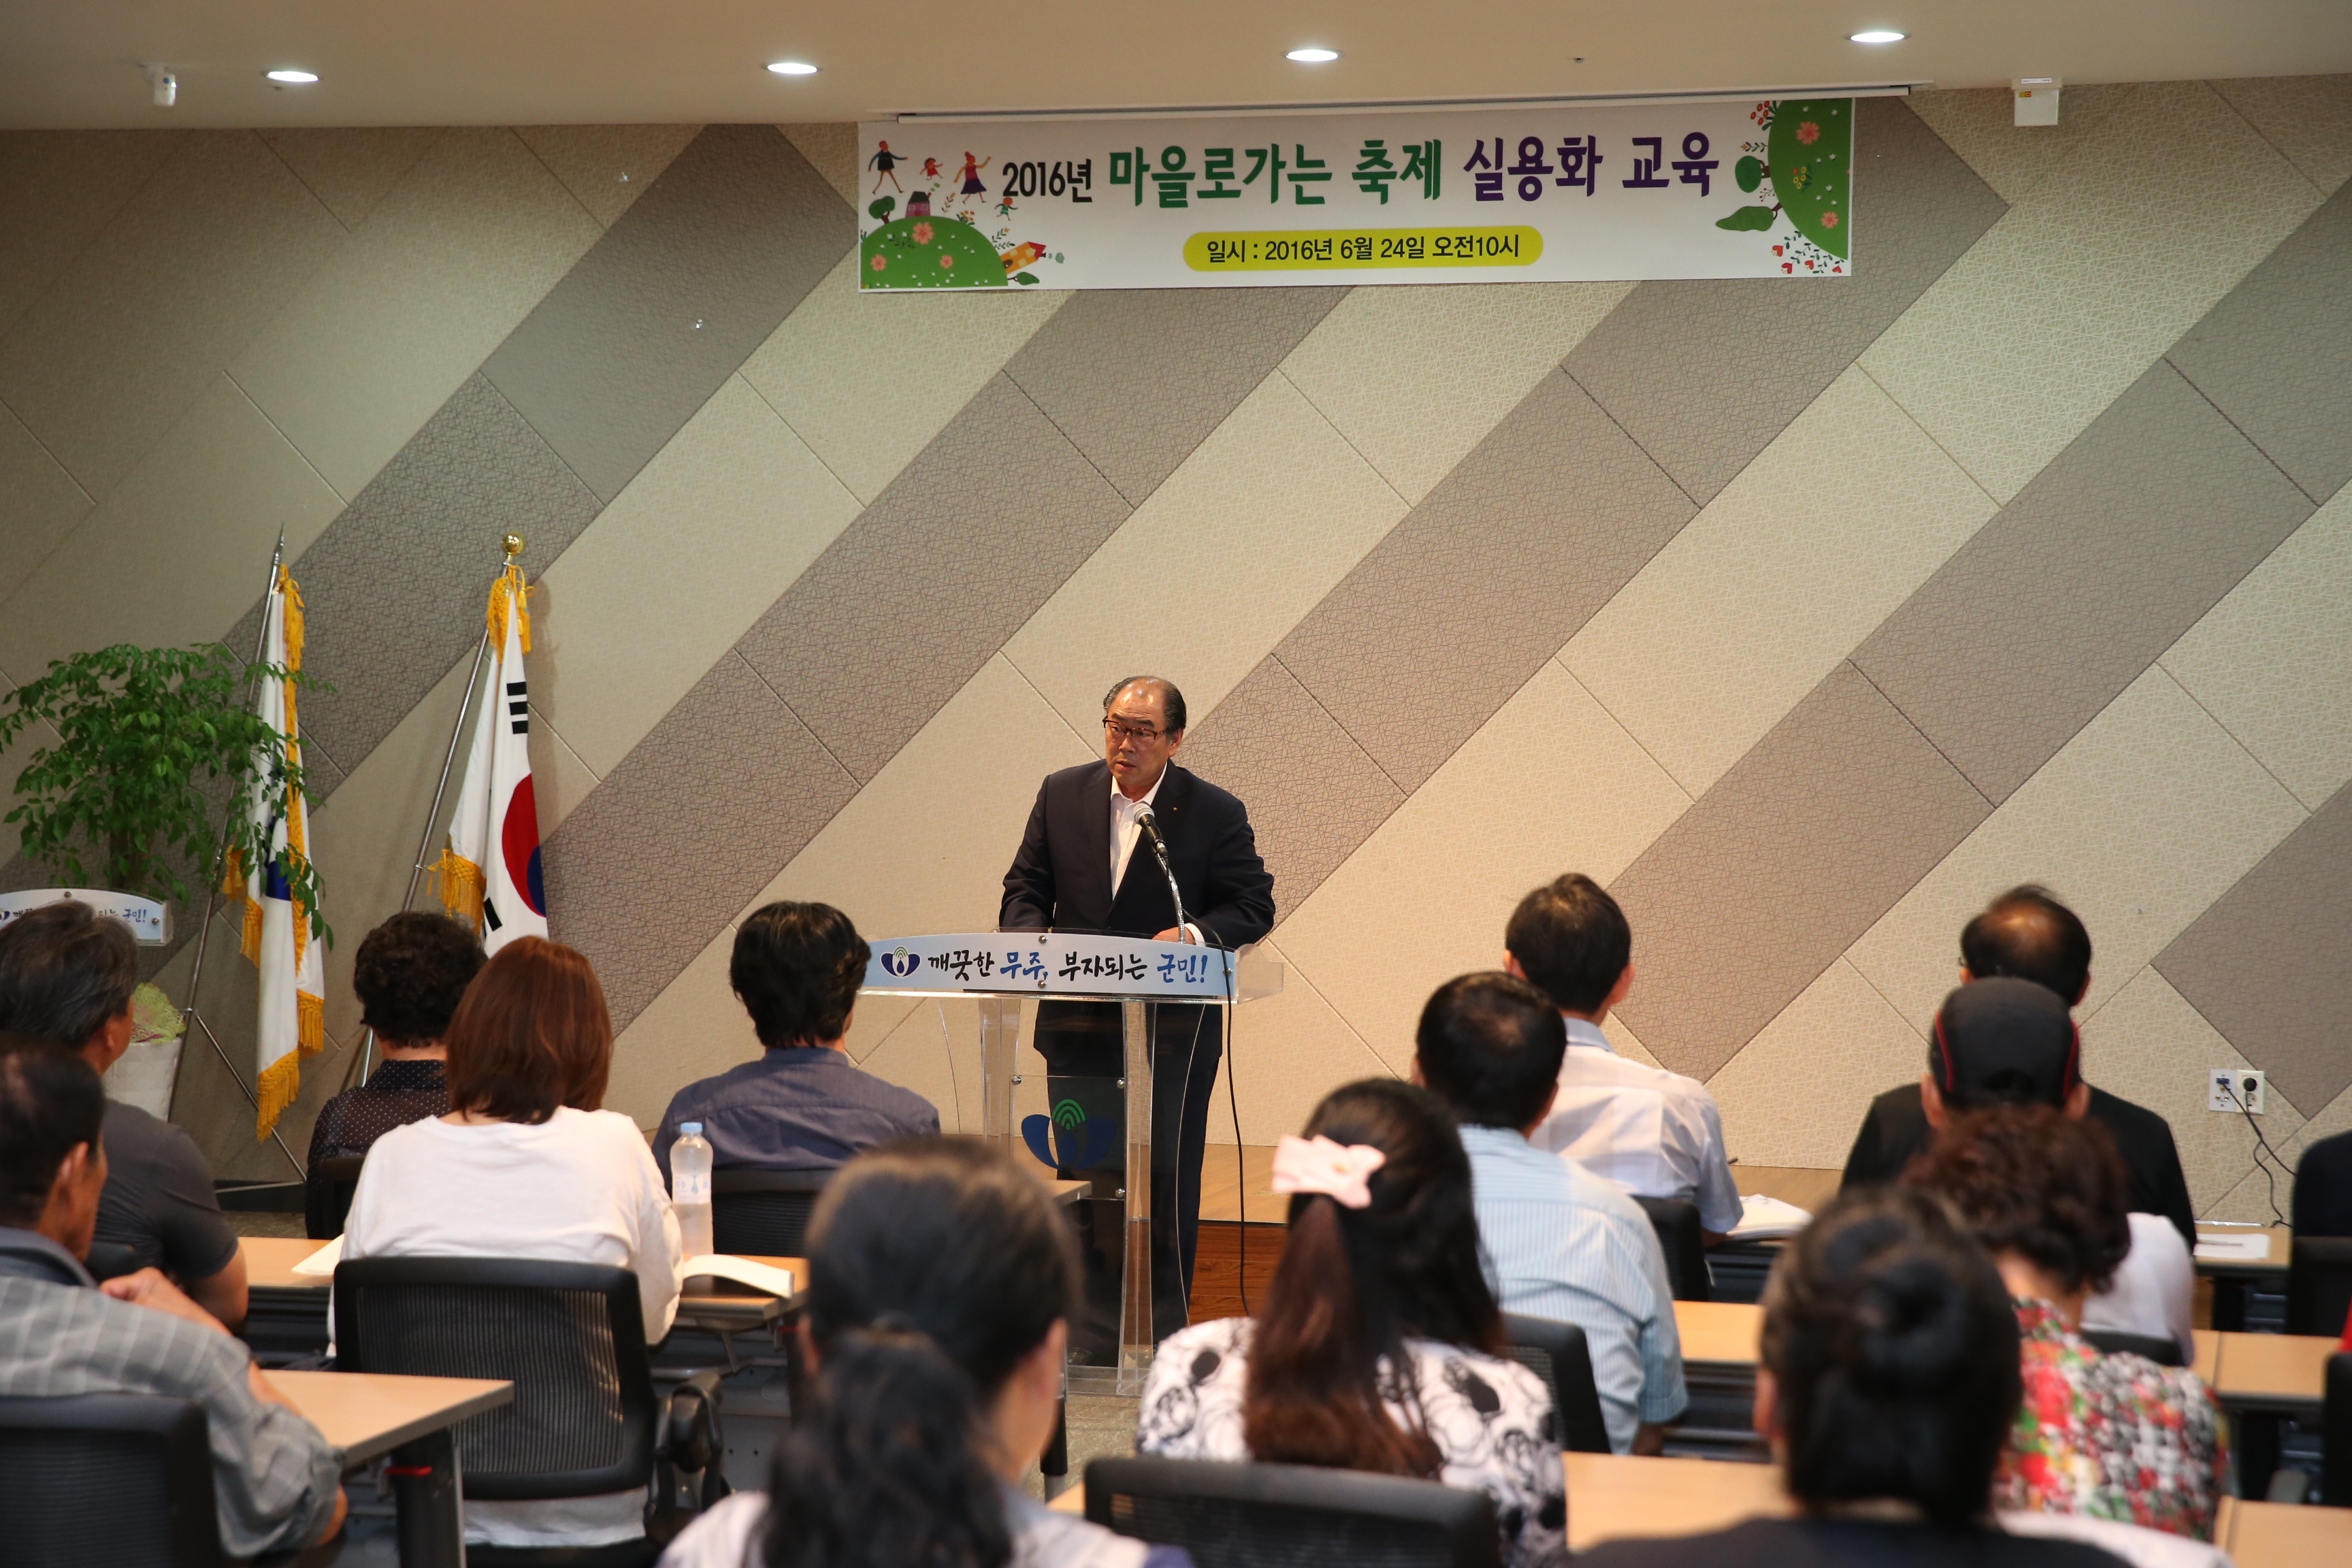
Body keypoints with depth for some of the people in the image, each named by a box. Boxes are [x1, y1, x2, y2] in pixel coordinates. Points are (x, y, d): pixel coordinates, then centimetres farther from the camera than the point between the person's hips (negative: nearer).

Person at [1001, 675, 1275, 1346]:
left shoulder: (1215, 812, -4)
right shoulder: (1061, 794, 5)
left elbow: (1254, 906, 0)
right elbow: (1024, 888, 9)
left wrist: (1196, 934, -19)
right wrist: (1034, 939, -11)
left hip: (1173, 1032, -3)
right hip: (1079, 1026, 3)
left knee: (1167, 1183, 1)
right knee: (1085, 1178, 6)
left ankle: (1163, 1333, 11)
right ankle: (1093, 1325, 15)